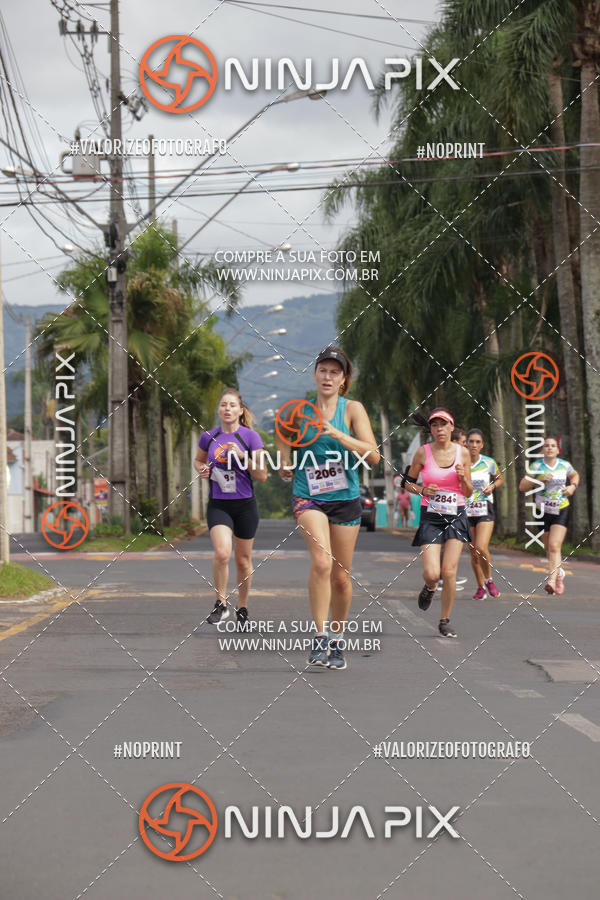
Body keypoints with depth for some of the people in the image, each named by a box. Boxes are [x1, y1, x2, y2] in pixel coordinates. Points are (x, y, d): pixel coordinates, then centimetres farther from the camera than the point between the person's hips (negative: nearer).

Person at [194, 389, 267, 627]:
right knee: (222, 553, -21)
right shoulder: (208, 437, 2)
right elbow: (198, 460, 21)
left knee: (243, 560, 9)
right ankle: (221, 603, -2)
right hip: (218, 506, 0)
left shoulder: (250, 437, -5)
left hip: (245, 505, 0)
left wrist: (243, 456, -18)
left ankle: (242, 608, 28)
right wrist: (202, 469, -1)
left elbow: (262, 476, -5)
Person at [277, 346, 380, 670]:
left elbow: (373, 455, -13)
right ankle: (319, 636, -19)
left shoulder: (352, 409, -3)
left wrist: (338, 434, -24)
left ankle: (337, 641, 27)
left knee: (341, 576, 8)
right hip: (308, 497, 0)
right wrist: (285, 465, -3)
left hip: (345, 499, 1)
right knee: (322, 562, -25)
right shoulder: (300, 410, 2)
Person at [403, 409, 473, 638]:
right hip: (431, 517, -1)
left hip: (456, 517, 1)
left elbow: (468, 493, 8)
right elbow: (408, 481, 9)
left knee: (449, 572, -7)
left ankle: (445, 621, 10)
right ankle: (429, 588, 26)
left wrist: (463, 477, -12)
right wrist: (422, 490, -11)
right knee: (432, 573, -13)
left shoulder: (462, 453, 2)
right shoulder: (423, 453, -3)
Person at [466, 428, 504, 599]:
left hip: (485, 511, -1)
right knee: (473, 552, 5)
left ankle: (489, 580, 8)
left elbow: (500, 478, 14)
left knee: (481, 548, -18)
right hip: (466, 512, 1)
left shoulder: (489, 463, -3)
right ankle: (480, 587, 24)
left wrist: (492, 486, -6)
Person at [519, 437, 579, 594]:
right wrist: (539, 480, -20)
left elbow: (575, 475, 23)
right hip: (543, 511, 1)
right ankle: (559, 573, 40)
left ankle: (551, 581, -28)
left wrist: (573, 486, 3)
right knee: (549, 548, 12)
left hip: (561, 511, -1)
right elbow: (522, 486, -6)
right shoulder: (536, 466, -4)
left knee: (554, 546, -17)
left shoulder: (564, 465, 1)